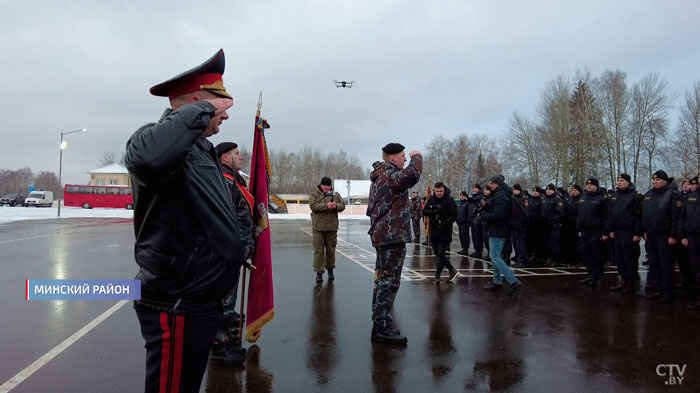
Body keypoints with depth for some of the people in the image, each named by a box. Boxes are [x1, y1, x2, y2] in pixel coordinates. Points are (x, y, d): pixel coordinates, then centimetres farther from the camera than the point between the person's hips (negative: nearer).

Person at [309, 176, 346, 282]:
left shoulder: (336, 195, 10)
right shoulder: (314, 195, 1)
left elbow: (342, 205, 2)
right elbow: (313, 206, -15)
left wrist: (335, 206, -20)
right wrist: (326, 205, -25)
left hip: (332, 227, 3)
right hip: (318, 227, -3)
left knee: (331, 249, 12)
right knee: (319, 250, -3)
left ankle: (330, 270, 27)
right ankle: (319, 272, 4)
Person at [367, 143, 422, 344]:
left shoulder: (379, 176, 20)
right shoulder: (388, 174, -13)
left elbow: (371, 208, 27)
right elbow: (411, 176, -35)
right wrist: (417, 157, -17)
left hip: (382, 234, 11)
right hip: (392, 236, -11)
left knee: (382, 280, 16)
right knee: (389, 282, -7)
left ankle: (379, 325, 25)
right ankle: (382, 328, -3)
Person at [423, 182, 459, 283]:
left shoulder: (449, 200, -9)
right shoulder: (431, 199, 7)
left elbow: (454, 216, -12)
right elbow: (424, 211, 5)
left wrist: (444, 225, -21)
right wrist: (433, 212, -15)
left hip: (444, 232, -6)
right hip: (433, 231, 6)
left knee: (441, 254, -5)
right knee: (437, 253, 11)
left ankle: (437, 275, 8)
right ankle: (452, 270, 25)